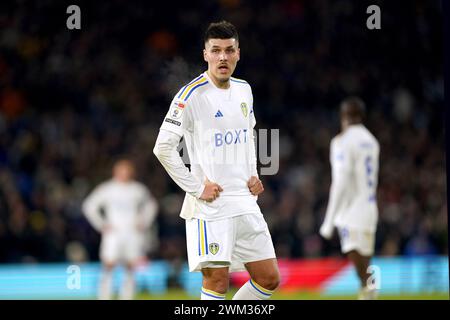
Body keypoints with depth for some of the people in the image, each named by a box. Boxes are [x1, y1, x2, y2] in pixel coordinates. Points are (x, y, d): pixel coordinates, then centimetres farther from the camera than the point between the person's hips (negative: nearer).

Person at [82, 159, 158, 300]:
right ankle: (104, 297, -10)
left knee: (131, 268, -2)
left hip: (133, 234, 3)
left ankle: (126, 298, 4)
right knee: (108, 266, -13)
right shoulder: (107, 189, 0)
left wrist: (144, 223, 13)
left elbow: (151, 205, 25)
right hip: (113, 234, -3)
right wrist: (101, 225, -1)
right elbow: (89, 206, 5)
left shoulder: (139, 190, 8)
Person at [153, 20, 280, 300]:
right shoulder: (192, 95, -11)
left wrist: (253, 174, 13)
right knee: (217, 281, -12)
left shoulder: (244, 90, 11)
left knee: (269, 279, 7)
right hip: (210, 204, -7)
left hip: (245, 202, 7)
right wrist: (196, 188, -15)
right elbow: (163, 148, -14)